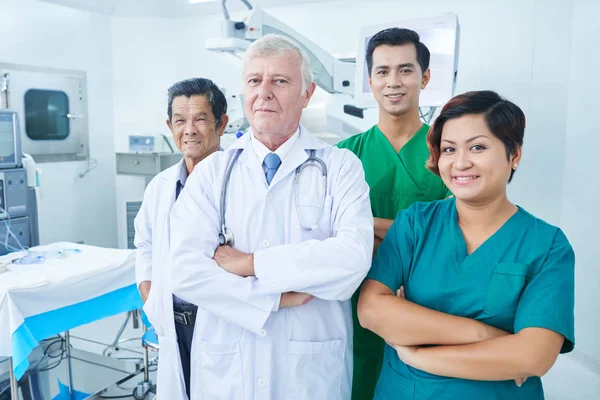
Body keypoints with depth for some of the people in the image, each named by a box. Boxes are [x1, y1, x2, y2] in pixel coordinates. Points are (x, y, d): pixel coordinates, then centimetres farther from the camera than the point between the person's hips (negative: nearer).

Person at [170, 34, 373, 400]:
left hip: (312, 370, -1)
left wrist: (249, 263, -18)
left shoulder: (340, 167, -6)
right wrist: (276, 299, -17)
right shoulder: (211, 172, -1)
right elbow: (186, 270, -12)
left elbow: (353, 256, -21)